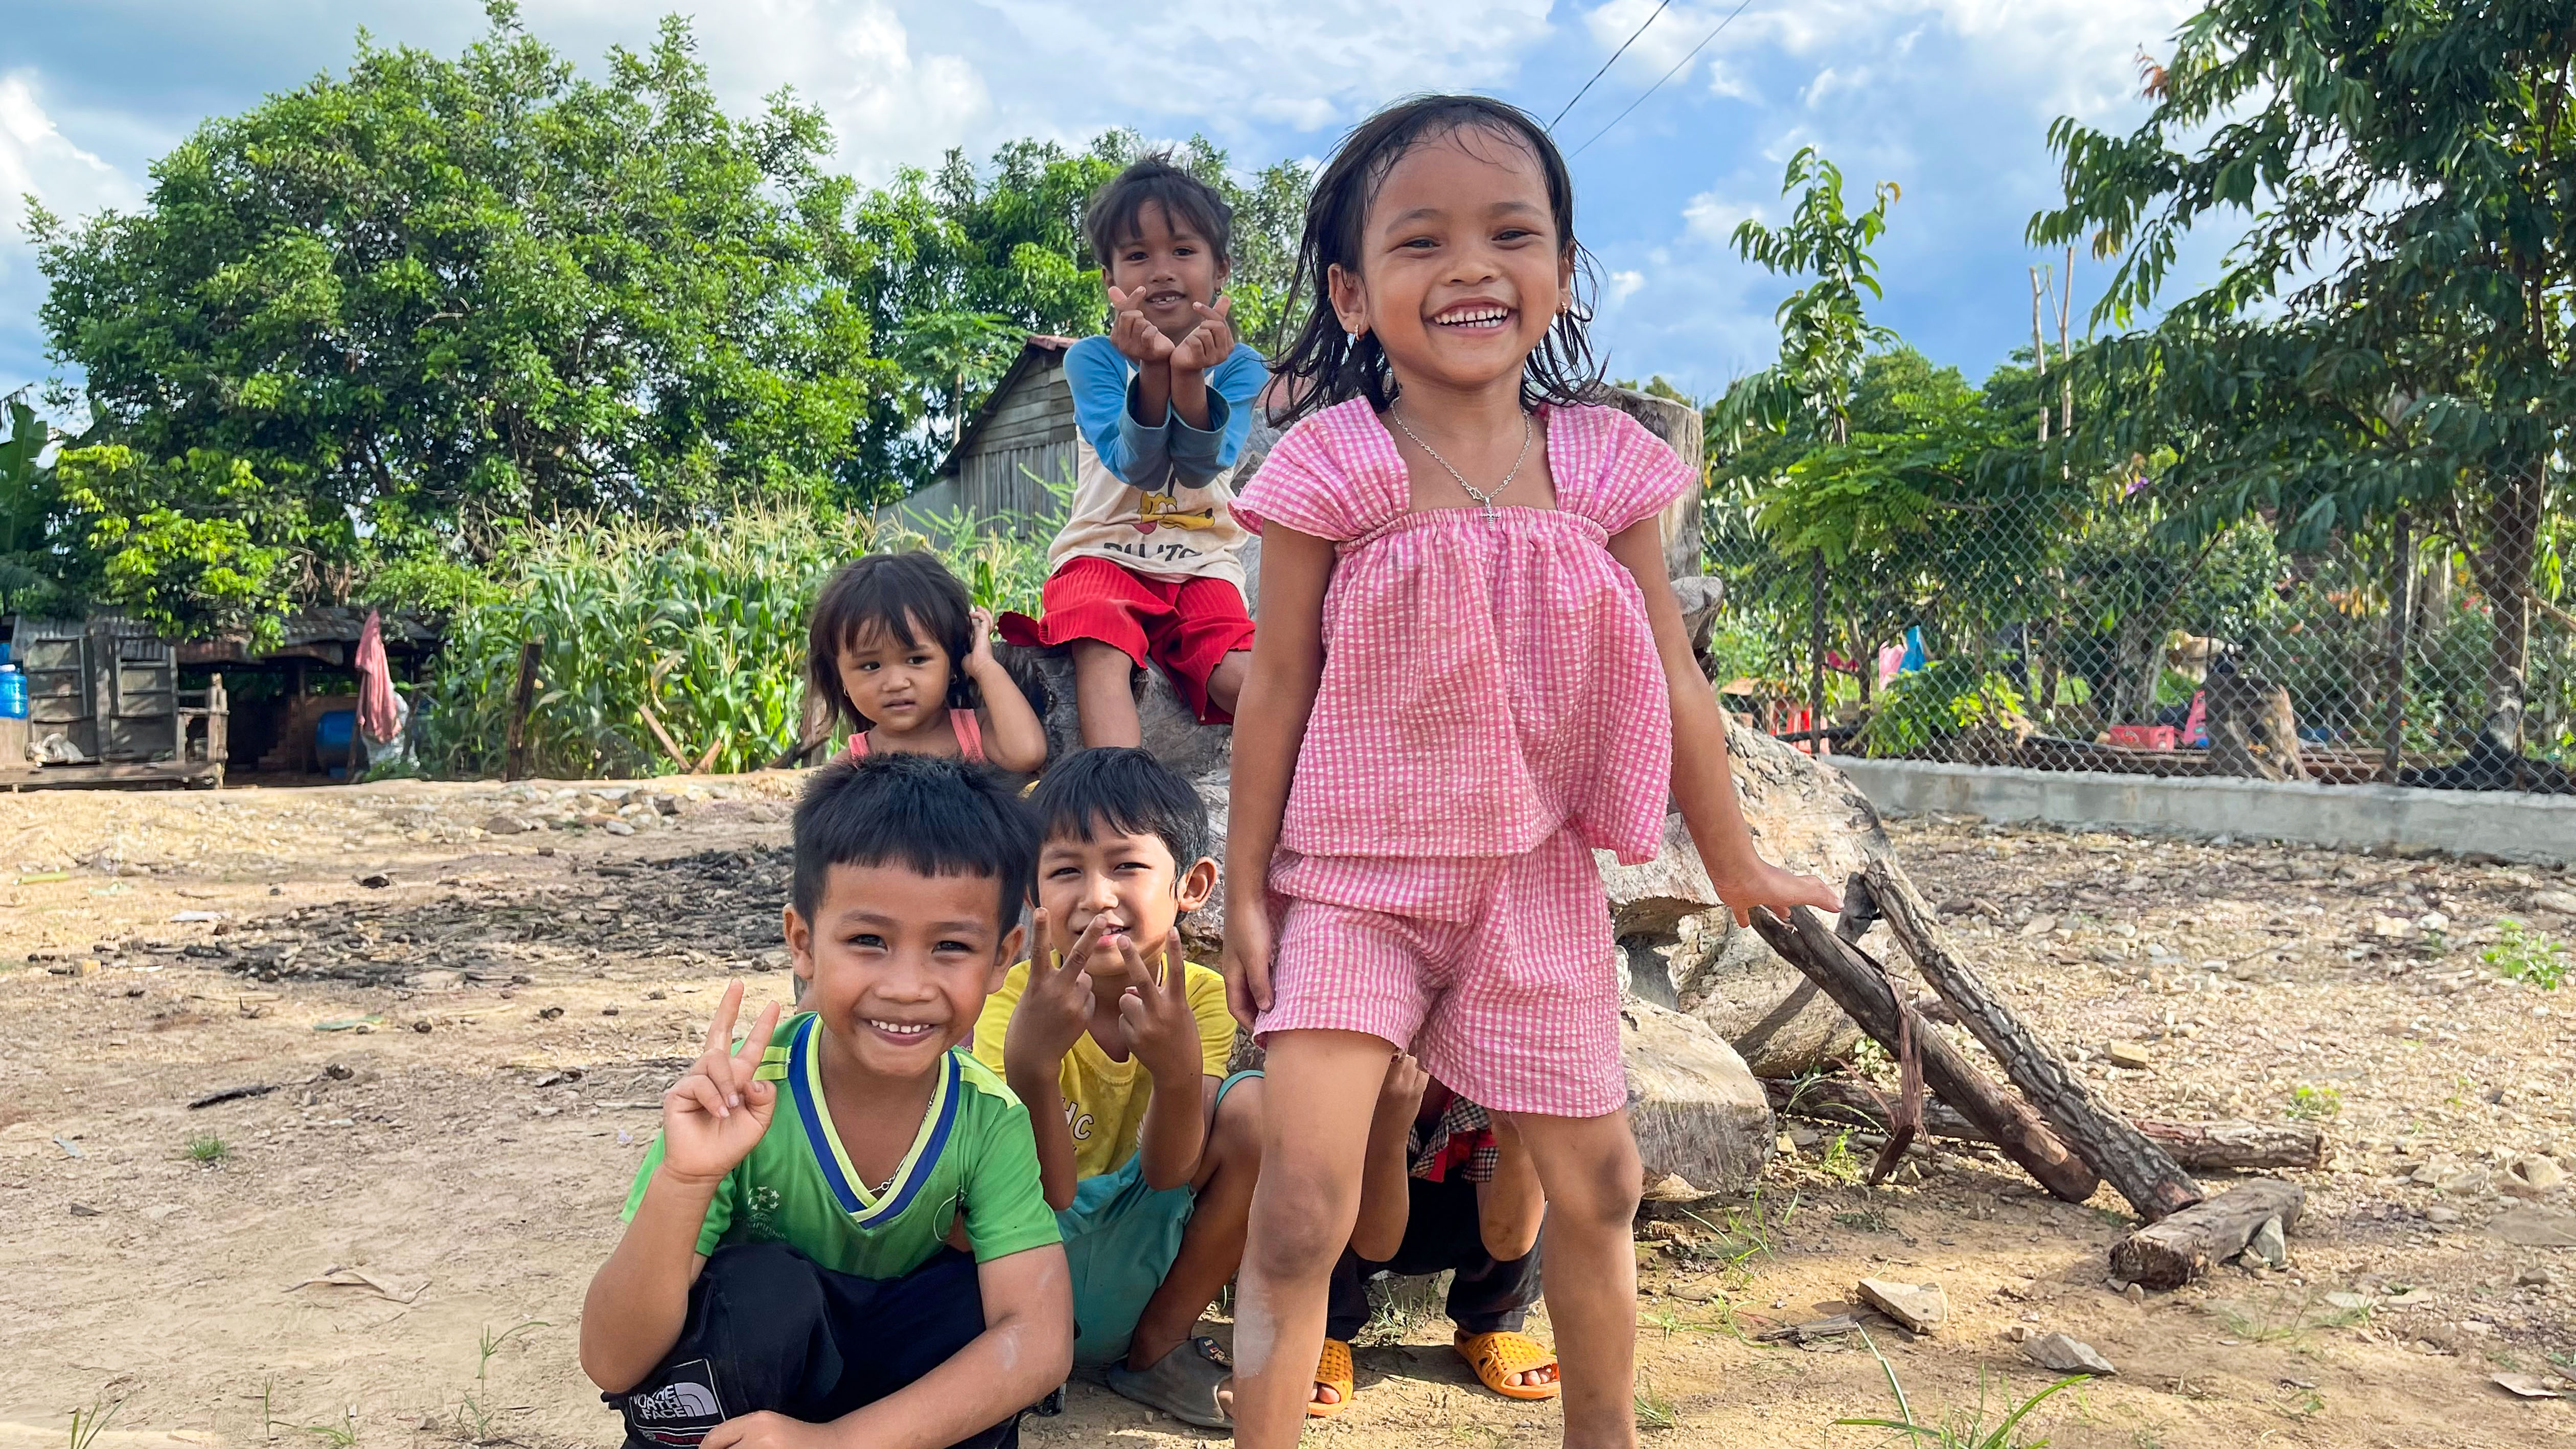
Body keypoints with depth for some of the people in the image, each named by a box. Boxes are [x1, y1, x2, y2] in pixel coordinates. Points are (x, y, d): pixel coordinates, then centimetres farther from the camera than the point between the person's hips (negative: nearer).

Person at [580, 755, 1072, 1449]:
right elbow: (613, 1364, -28)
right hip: (727, 1382, -2)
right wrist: (682, 1182, -46)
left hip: (874, 1386, 2)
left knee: (989, 1305, -26)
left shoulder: (992, 1119, -19)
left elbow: (1040, 1341, -29)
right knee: (763, 1290, -32)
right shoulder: (738, 1101, -25)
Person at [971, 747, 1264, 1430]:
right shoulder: (1018, 995, -15)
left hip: (1141, 1263, 3)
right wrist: (1029, 1064, -43)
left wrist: (1179, 1069, -41)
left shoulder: (1199, 995, -10)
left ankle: (1158, 1345, -4)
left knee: (1255, 1105, -20)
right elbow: (1046, 1194, -23)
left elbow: (1168, 1172, -19)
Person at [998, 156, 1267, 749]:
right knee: (1102, 656, -33)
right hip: (1105, 554, -1)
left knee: (1243, 678, -28)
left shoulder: (1239, 366, 2)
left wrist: (1190, 374, -31)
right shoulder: (1092, 358, 0)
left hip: (1202, 566, 2)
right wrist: (1152, 368, -31)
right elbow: (1136, 465, -15)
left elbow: (1201, 465, -14)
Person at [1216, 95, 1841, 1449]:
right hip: (1355, 880, -3)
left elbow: (1669, 680, 6)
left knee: (1595, 1185, 13)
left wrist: (1735, 862, 14)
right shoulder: (1333, 470, -11)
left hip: (1536, 879, 3)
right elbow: (1276, 688, -5)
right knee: (1303, 1190, -15)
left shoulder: (1603, 465, -2)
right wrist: (1244, 889, -2)